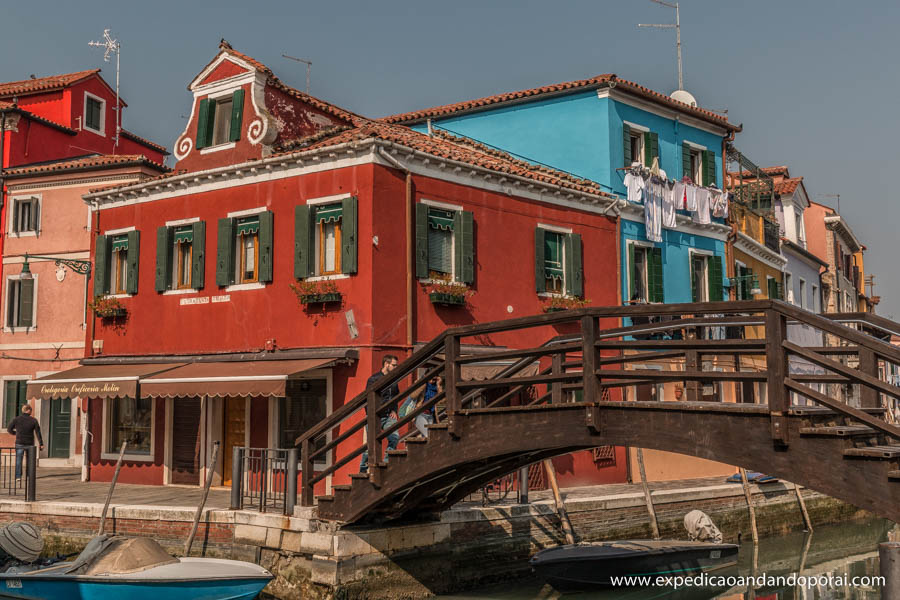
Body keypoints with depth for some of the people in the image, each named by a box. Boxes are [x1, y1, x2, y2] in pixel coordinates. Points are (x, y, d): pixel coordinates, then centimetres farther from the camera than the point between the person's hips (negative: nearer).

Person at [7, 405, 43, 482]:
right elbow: (38, 433, -7)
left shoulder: (16, 419, -5)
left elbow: (9, 429, 4)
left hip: (19, 444, 0)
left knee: (18, 460, 6)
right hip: (30, 444, 0)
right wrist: (41, 444, -3)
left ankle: (18, 476, -1)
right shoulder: (33, 420, -6)